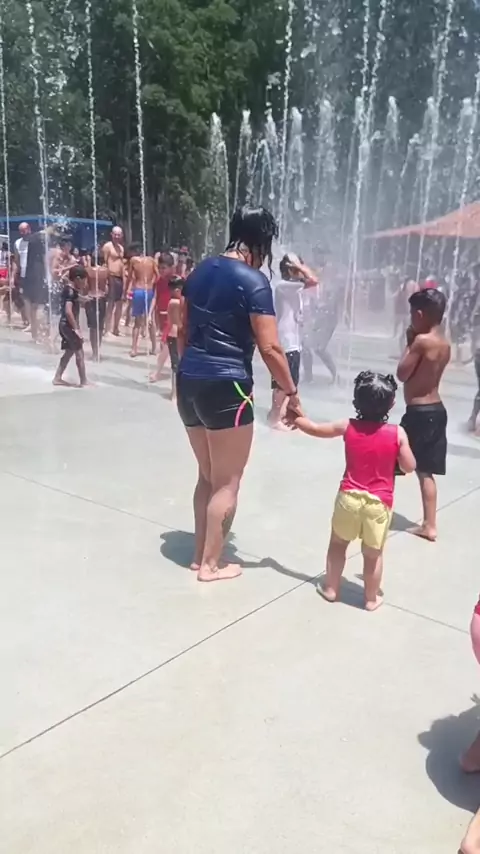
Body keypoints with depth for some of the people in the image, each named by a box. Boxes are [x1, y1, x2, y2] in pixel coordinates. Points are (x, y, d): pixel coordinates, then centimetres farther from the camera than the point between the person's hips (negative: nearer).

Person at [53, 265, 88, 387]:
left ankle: (57, 378, 20)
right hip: (68, 325, -10)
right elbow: (68, 311, -26)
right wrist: (76, 328, -24)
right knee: (79, 352, -4)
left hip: (66, 325, 10)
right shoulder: (71, 291, -18)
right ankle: (83, 382, 0)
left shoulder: (68, 289, 11)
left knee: (69, 351, 16)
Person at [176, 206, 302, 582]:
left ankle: (200, 555, 28)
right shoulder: (253, 281, -11)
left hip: (188, 382, 8)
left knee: (207, 476, 19)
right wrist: (292, 393, -6)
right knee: (228, 482, 7)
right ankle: (211, 565, 16)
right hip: (226, 387, -8)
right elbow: (270, 348, -15)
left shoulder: (201, 270, 11)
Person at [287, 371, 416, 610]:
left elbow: (315, 429, 7)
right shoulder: (397, 433, -11)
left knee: (338, 543, 20)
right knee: (373, 553, 12)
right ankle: (371, 598, 25)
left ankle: (330, 588, 30)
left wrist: (296, 419, 26)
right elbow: (409, 467, -5)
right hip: (379, 503, -1)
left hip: (349, 497, 1)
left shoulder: (347, 427, -6)